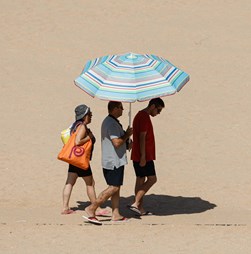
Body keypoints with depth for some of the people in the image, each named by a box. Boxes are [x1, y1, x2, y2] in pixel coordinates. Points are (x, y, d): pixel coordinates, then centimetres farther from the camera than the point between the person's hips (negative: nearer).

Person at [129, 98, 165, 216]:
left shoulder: (140, 115, 17)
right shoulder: (145, 117, -16)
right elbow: (142, 138, -21)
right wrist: (143, 157, -22)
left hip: (137, 156, 10)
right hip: (144, 156, -10)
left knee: (140, 180, 10)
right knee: (152, 179, -7)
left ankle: (140, 208, 12)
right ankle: (136, 203, -12)